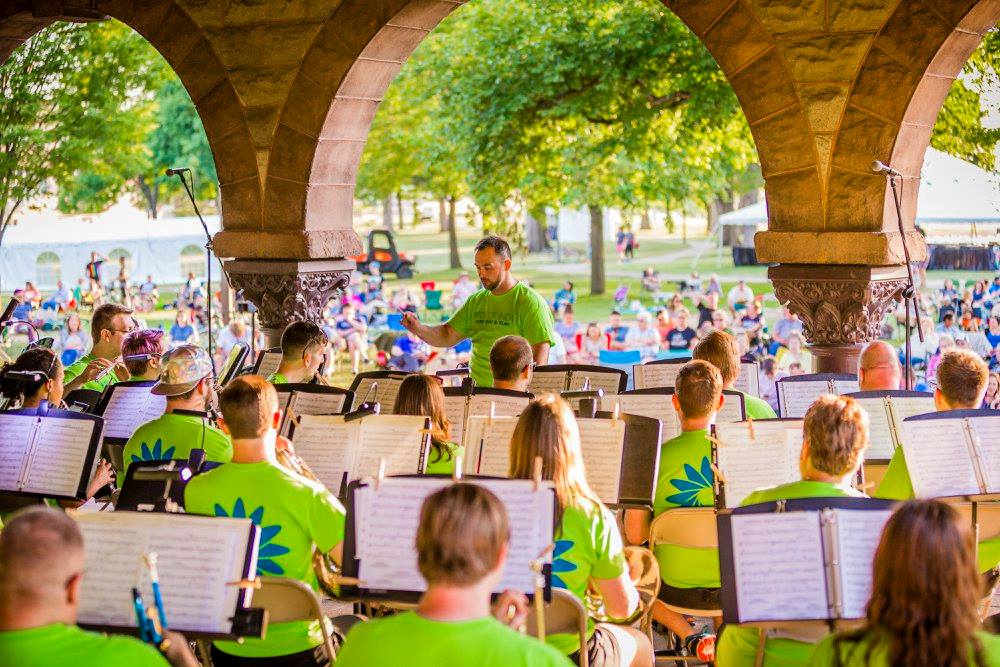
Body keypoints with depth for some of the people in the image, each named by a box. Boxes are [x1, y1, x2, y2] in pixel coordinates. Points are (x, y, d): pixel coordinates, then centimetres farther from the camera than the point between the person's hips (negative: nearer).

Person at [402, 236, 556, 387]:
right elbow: (447, 337, 18)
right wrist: (418, 329, -1)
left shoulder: (531, 303, -4)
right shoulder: (476, 301, 17)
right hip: (475, 391, 5)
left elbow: (540, 349, -11)